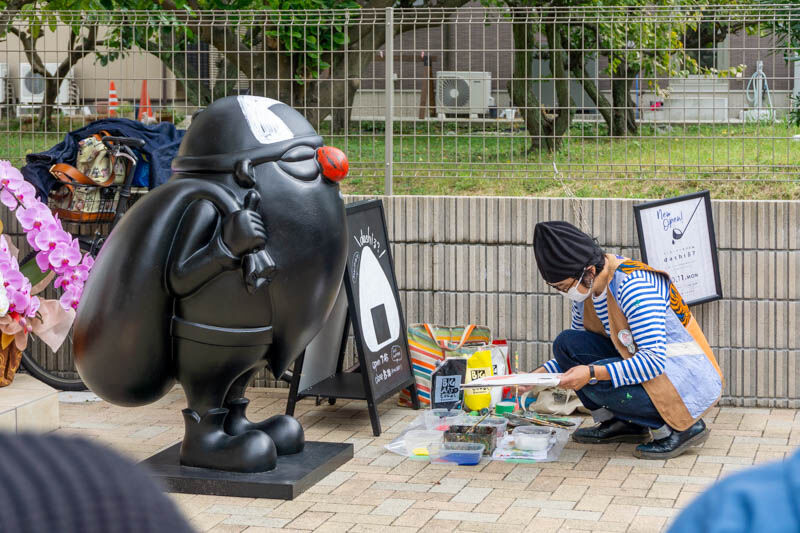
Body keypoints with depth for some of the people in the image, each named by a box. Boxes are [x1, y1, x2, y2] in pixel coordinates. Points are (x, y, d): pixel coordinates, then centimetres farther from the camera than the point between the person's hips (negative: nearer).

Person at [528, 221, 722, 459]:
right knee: (566, 343, -5)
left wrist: (592, 373, -37)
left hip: (691, 380, -9)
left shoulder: (633, 286, -26)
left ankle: (682, 427, -11)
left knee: (597, 383, -29)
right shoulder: (587, 285, 0)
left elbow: (655, 360, -32)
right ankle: (620, 423, 7)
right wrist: (541, 374, -1)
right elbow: (575, 349, 14)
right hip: (643, 365, 9)